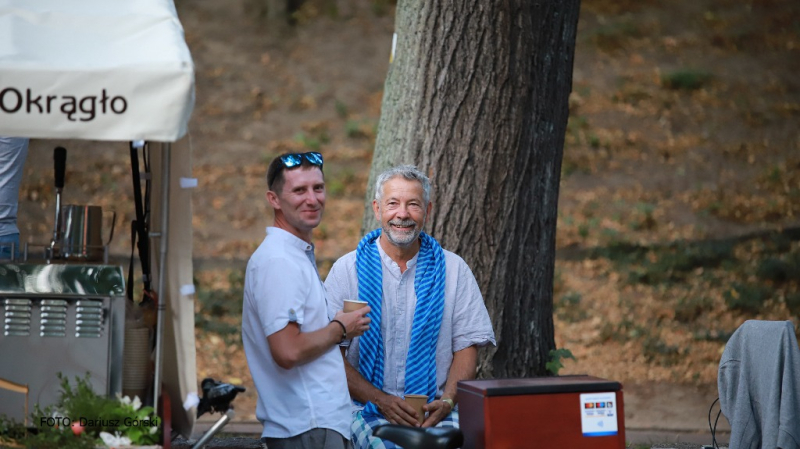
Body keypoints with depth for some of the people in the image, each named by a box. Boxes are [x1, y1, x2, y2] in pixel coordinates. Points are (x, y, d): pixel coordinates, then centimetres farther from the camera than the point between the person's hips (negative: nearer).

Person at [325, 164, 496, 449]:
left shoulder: (453, 269, 12)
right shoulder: (348, 270, 5)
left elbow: (467, 346, 9)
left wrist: (447, 401, -8)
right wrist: (380, 399, -12)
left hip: (436, 409, 2)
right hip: (368, 410, -2)